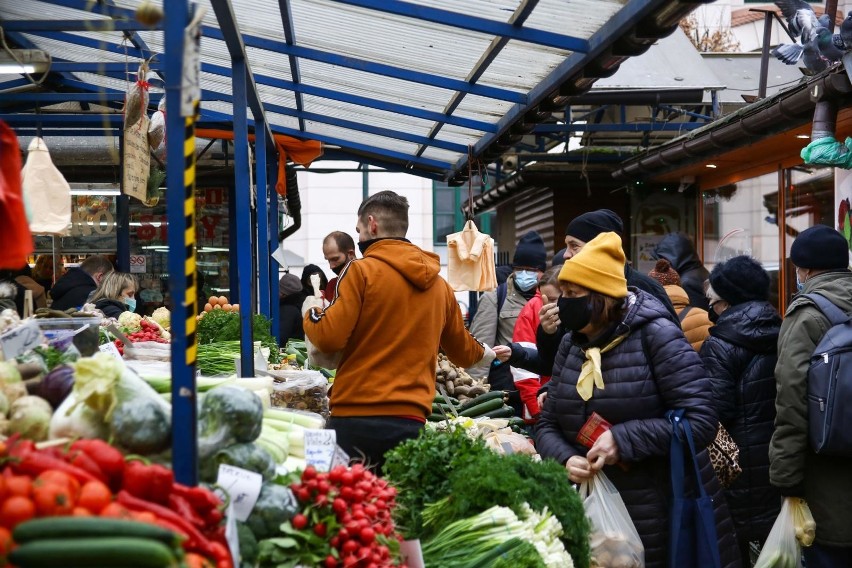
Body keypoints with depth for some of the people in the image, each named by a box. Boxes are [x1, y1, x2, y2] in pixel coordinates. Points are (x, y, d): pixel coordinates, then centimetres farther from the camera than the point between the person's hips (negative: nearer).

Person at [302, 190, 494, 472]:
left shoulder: (362, 270, -5)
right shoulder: (440, 285, 12)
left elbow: (328, 338, -11)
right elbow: (463, 351, 25)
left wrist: (310, 312, 11)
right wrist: (484, 353, 48)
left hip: (356, 418, -5)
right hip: (411, 422, 5)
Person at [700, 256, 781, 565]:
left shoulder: (720, 345, -15)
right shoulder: (782, 333, 5)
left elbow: (717, 410, -19)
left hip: (740, 458, -6)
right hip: (782, 453, 7)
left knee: (733, 541, 5)